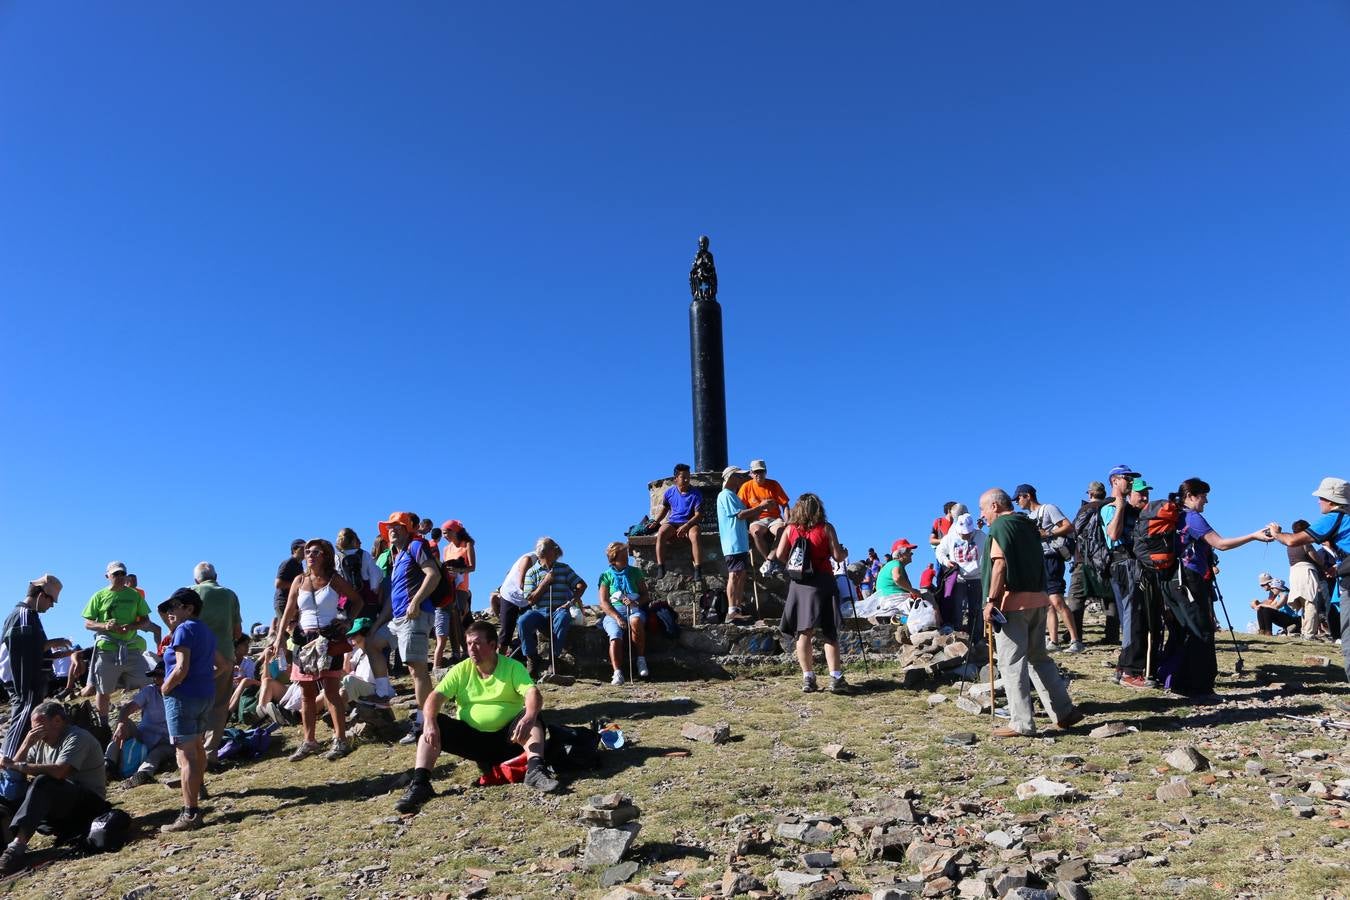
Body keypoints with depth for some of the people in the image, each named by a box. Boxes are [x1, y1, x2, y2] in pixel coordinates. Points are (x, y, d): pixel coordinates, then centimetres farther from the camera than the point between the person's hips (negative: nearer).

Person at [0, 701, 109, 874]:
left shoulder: (77, 738, -12)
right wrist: (27, 744, -7)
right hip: (59, 808, 8)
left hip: (88, 804, -8)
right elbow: (16, 771, 6)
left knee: (44, 782, -32)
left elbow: (58, 771, -27)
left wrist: (18, 766, -22)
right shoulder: (41, 742, 13)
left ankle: (18, 844, -43)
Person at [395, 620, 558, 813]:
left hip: (506, 738, -2)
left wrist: (529, 718, -41)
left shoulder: (513, 667, -5)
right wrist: (429, 723, -29)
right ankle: (419, 783, -26)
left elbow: (533, 693, -19)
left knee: (532, 719, -28)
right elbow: (436, 696, -8)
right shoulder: (461, 670, 3)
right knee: (435, 724, -20)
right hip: (469, 737, 2)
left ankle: (535, 770, -41)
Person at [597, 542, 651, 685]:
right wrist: (617, 617, -15)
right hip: (613, 611, -1)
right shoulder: (606, 576, 11)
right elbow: (603, 602, 2)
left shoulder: (635, 572, 16)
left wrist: (635, 602, -10)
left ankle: (641, 659, -24)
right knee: (615, 637, -32)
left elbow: (646, 595, 13)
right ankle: (617, 673, -40)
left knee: (636, 621, -37)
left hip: (634, 608, 1)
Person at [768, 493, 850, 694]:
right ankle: (836, 678, -1)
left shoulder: (790, 529, 4)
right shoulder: (826, 528, -1)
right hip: (823, 582, -1)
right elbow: (838, 556, -4)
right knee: (829, 632, 2)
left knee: (803, 632, 4)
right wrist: (845, 552, 18)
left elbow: (779, 556, 0)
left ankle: (808, 678, 3)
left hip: (799, 584, 2)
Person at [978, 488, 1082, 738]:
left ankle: (1021, 723, 0)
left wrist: (991, 600, -16)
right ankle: (1064, 712, 18)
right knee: (1038, 657, 17)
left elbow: (1000, 564, -16)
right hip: (1038, 600, 9)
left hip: (1012, 603, -8)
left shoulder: (1000, 525, -7)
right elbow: (1038, 563, 18)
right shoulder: (1029, 525, 18)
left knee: (1012, 663, -2)